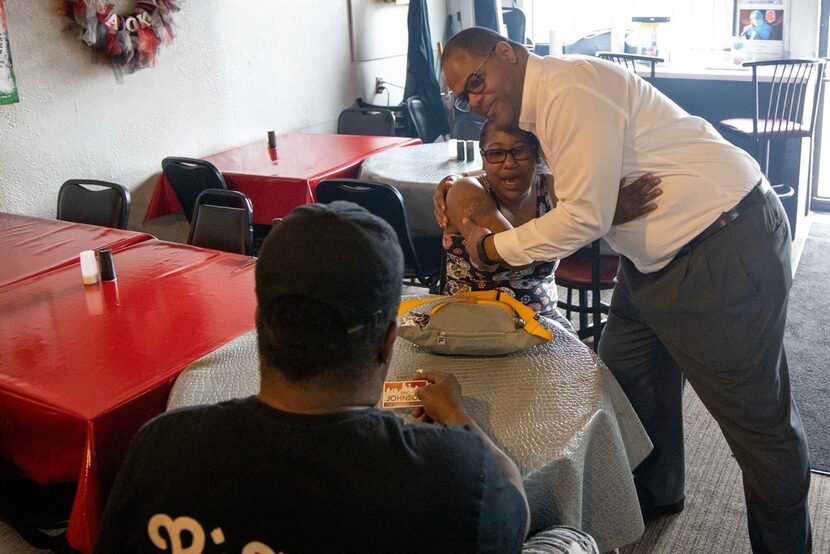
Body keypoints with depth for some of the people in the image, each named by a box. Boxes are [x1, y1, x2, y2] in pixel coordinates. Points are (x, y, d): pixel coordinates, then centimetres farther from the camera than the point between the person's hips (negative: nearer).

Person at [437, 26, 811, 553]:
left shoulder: (570, 90, -22)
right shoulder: (541, 102, 10)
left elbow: (584, 217, -25)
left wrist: (490, 245, -13)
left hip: (727, 245, -10)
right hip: (657, 254, 10)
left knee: (756, 411, 2)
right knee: (628, 375, 19)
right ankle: (656, 493, 42)